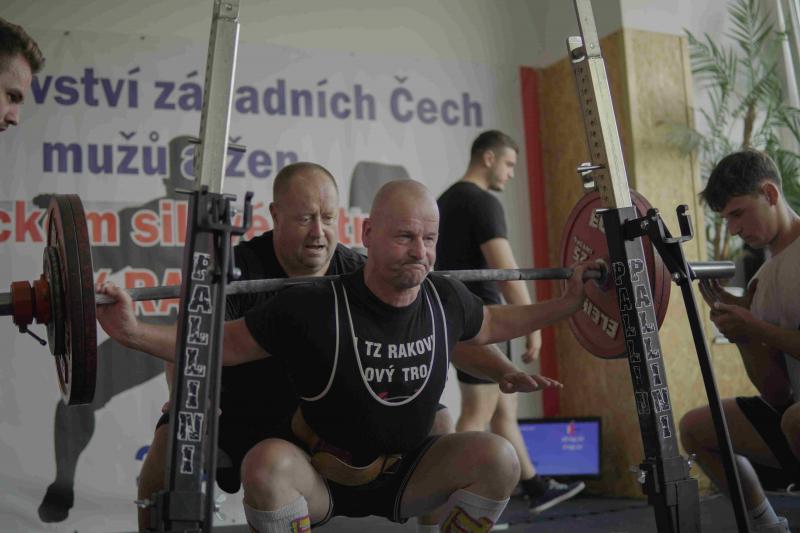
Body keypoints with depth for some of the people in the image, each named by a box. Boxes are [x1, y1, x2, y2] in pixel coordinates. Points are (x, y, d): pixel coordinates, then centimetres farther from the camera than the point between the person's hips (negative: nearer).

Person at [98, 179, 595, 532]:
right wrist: (134, 332, -26)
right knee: (267, 463, -35)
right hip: (319, 477, -3)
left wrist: (567, 303, 11)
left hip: (404, 474, 4)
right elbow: (223, 344, -14)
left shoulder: (445, 298, -11)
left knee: (497, 456, -21)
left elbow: (492, 324, 12)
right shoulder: (315, 308, -24)